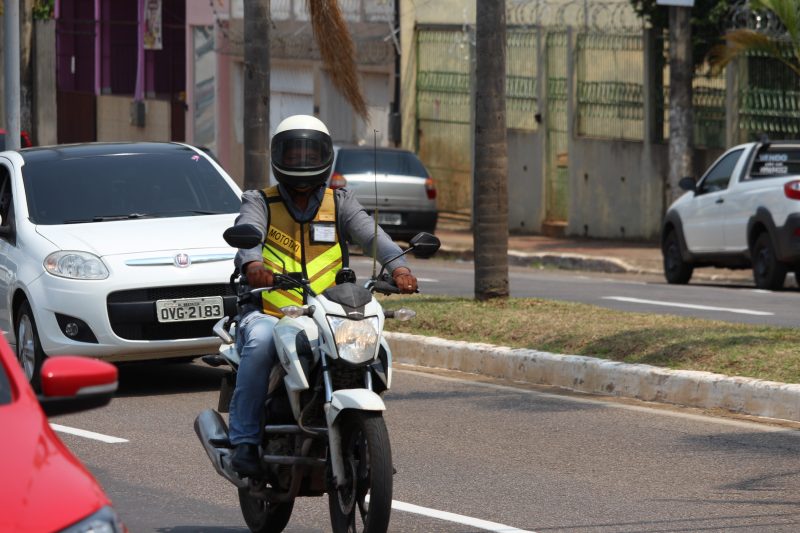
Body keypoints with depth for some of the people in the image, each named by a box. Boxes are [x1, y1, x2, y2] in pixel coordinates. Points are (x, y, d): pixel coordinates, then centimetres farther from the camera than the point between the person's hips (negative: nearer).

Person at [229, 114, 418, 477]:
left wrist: (397, 266, -26)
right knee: (260, 342, -35)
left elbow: (370, 233, -4)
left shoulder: (339, 203, 16)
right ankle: (244, 440, -29)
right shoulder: (260, 203, 10)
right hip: (268, 313, -2)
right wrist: (252, 262, -38)